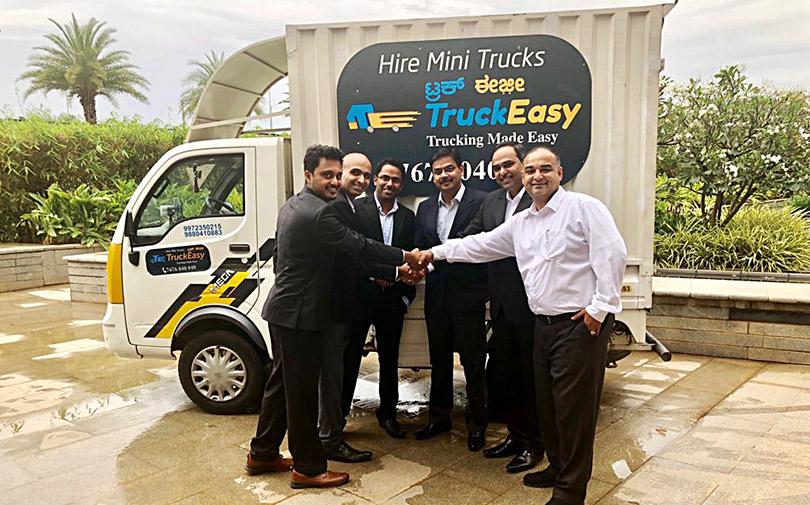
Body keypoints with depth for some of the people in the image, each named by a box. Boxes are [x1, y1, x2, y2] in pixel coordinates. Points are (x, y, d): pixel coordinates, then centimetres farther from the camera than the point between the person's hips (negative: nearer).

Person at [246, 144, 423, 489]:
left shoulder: (292, 206, 12)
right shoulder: (319, 213, -20)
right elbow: (359, 246, -19)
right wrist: (404, 257, -8)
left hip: (282, 309, 10)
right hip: (299, 314, -10)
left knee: (282, 382, 19)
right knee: (303, 390, 1)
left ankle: (262, 455, 32)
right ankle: (308, 468, 15)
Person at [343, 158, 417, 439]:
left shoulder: (408, 217, 9)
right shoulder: (356, 209, -5)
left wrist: (407, 296, 3)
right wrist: (373, 274, -17)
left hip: (392, 298, 4)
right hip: (360, 296, -4)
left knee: (390, 359, 15)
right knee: (349, 358, 5)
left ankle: (388, 414, 30)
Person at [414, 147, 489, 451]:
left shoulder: (481, 202, -6)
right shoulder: (425, 208, 11)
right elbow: (420, 248, 12)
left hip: (468, 294, -5)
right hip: (436, 295, 6)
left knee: (473, 363, 5)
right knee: (439, 360, 17)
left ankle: (476, 423, 21)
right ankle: (439, 417, 32)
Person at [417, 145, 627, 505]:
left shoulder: (584, 207, -8)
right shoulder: (520, 223, 14)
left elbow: (612, 254, -15)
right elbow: (481, 245, 20)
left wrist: (601, 306, -17)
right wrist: (438, 252, 18)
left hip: (581, 323, -7)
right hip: (544, 323, 7)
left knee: (574, 406, 0)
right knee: (547, 403, 16)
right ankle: (557, 468, 35)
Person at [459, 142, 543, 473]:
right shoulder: (491, 202, 9)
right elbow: (469, 238, 4)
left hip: (532, 304, -7)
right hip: (502, 306, 7)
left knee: (532, 375, 8)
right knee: (503, 372, 17)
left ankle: (533, 444, 26)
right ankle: (516, 435, 35)